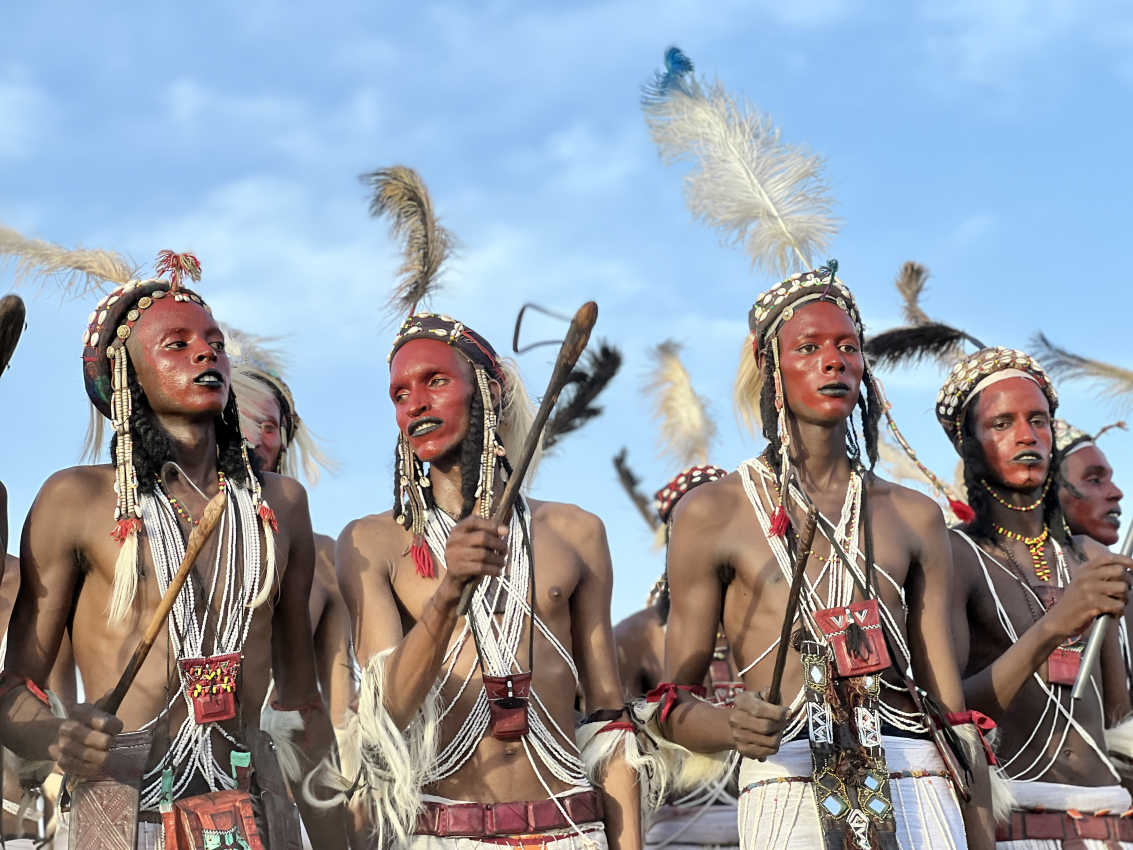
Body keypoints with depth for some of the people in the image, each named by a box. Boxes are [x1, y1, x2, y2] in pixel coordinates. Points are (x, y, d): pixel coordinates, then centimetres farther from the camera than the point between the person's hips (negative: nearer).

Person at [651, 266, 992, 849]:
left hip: (918, 797, 3)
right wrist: (730, 725, -18)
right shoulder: (712, 512, 7)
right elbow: (674, 704, 5)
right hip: (788, 791, -3)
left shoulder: (914, 517, 17)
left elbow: (950, 701, 13)